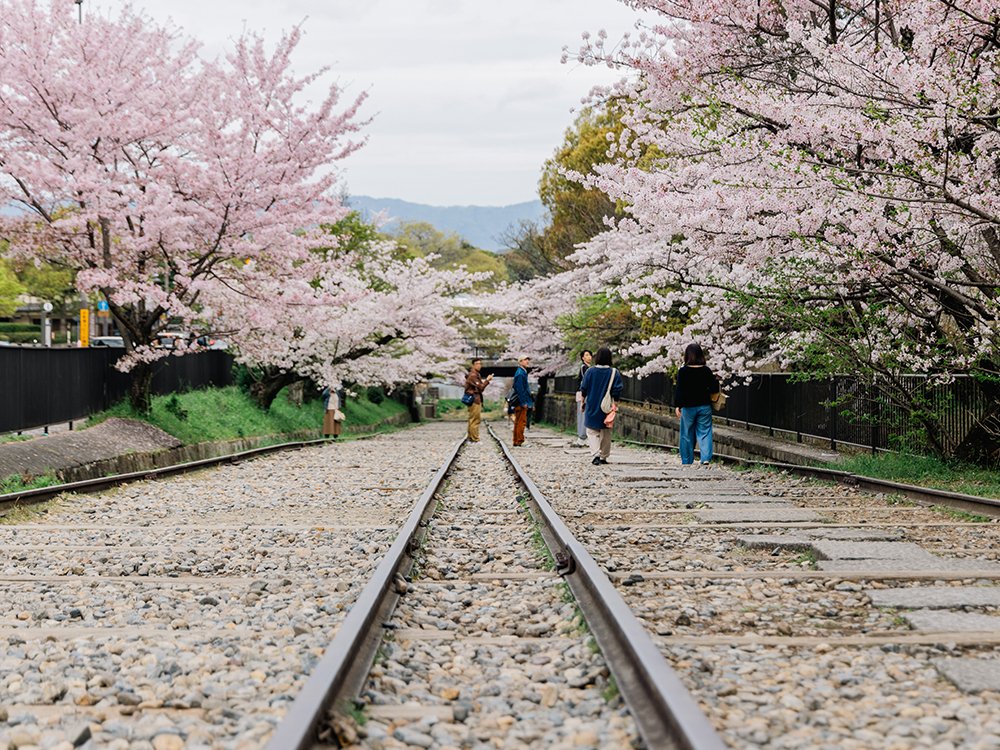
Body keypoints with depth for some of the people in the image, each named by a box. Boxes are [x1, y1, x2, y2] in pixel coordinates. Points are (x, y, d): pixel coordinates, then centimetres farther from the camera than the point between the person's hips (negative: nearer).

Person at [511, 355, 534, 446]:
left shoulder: (523, 372, 18)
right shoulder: (520, 373, -14)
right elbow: (519, 389, -20)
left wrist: (530, 402, 22)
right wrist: (524, 402, -21)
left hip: (522, 402, 10)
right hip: (521, 402, -10)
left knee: (518, 422, 12)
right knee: (521, 422, -8)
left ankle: (517, 441, 16)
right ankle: (518, 441, -7)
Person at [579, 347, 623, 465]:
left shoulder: (590, 371, -6)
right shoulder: (614, 373, -8)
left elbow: (583, 389, -1)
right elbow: (617, 391, -10)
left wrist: (583, 402, 11)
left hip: (592, 407, 0)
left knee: (592, 432, 6)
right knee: (606, 433, 15)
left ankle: (596, 454, -14)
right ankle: (603, 457, 19)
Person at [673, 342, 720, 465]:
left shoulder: (683, 372, -9)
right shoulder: (706, 371, -3)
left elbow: (679, 390, -11)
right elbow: (714, 389, -3)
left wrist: (677, 406, -10)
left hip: (688, 407, -1)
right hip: (704, 406, 1)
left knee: (687, 434, 10)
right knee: (704, 432, 5)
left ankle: (687, 461, 17)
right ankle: (706, 458, -12)